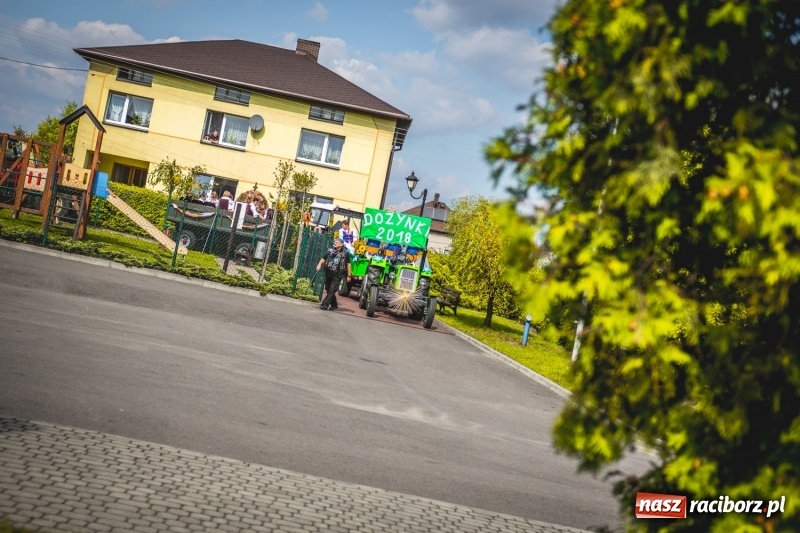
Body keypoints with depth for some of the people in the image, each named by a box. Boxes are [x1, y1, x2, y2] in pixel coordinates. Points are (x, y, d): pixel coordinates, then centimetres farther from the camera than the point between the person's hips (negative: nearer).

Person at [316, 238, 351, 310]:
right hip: (328, 274, 5)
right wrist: (319, 264, -12)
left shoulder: (345, 253, -1)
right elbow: (323, 259, 9)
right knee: (328, 290, 12)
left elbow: (348, 265, -1)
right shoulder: (330, 251, 9)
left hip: (337, 275, -5)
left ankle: (324, 304, -14)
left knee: (332, 291, -12)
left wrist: (349, 275, -3)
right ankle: (334, 305, 27)